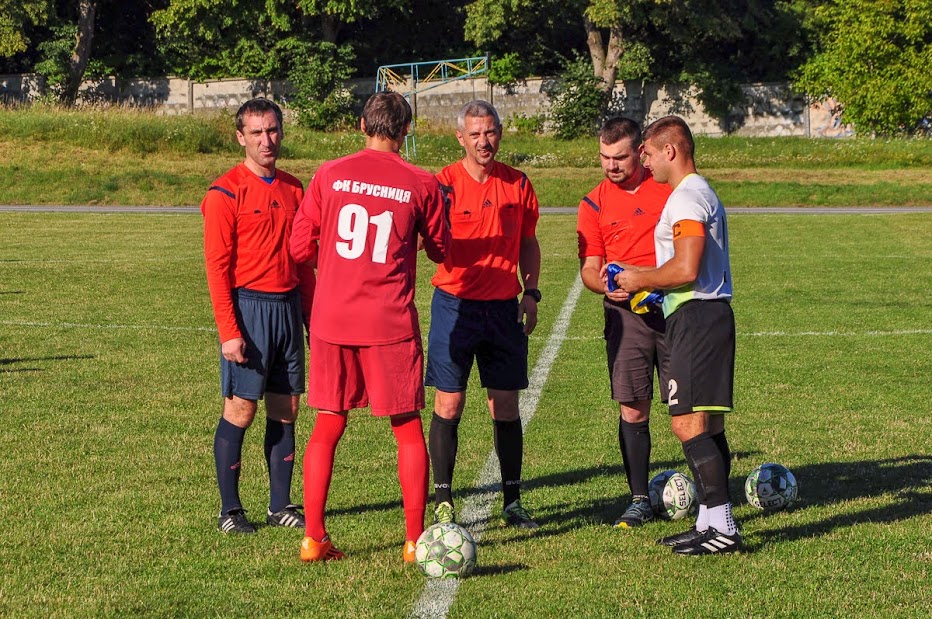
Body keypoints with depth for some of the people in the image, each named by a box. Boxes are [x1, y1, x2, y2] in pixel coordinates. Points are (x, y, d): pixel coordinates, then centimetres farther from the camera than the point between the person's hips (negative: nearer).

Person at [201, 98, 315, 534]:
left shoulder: (293, 189, 12)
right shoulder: (227, 192, -7)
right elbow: (217, 266, -10)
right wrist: (229, 331, -16)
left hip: (288, 307, 6)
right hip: (249, 306, -6)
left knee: (286, 409, 7)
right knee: (241, 409, -3)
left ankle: (281, 505, 16)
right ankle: (229, 510, 6)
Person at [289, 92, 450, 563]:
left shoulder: (329, 175, 1)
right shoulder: (421, 185, -2)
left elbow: (300, 247, 5)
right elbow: (440, 250, 11)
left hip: (332, 320, 2)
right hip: (390, 324, -2)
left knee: (327, 427, 11)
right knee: (408, 431, 9)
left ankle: (313, 538, 10)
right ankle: (415, 540, 9)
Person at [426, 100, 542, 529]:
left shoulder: (517, 184, 7)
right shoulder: (444, 184, -5)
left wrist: (530, 291, 6)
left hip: (504, 308, 3)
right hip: (455, 304, -3)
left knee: (506, 406, 6)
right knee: (449, 405, -2)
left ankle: (512, 502, 14)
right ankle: (443, 503, 5)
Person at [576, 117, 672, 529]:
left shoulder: (669, 189, 3)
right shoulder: (593, 204, 7)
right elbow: (589, 267, 6)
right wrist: (603, 282, -18)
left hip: (672, 306, -1)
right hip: (625, 313, 2)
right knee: (632, 408, 1)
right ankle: (640, 501, 10)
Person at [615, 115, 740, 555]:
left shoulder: (686, 197, -13)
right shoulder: (701, 192, 21)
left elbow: (686, 269, -23)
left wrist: (641, 279, -7)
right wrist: (644, 282, 16)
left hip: (696, 318, -11)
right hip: (707, 316, 11)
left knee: (688, 423, -11)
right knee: (706, 424, 12)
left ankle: (722, 527, -11)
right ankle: (711, 522, 16)